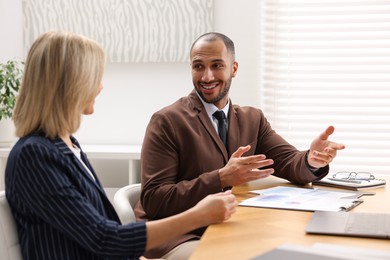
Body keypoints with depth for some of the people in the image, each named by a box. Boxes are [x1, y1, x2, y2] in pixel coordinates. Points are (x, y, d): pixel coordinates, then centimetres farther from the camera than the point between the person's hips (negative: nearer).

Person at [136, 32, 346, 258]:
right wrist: (221, 179, -27)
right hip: (176, 237, -6)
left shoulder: (253, 119, 11)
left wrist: (312, 160, -23)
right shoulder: (167, 121, -9)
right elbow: (154, 201, -16)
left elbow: (289, 162, 1)